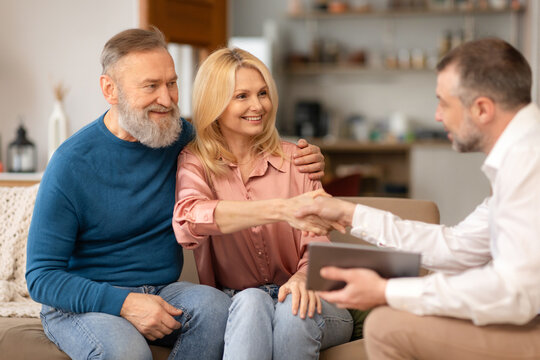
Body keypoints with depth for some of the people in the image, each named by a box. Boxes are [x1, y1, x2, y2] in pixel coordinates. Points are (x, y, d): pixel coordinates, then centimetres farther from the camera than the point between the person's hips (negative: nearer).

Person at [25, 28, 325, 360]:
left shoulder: (183, 137, 1)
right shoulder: (72, 164, -13)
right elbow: (42, 276, -11)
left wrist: (299, 162, -2)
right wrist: (124, 303, -25)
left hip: (162, 291, 5)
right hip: (84, 303, -5)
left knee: (214, 305, -28)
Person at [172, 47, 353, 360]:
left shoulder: (295, 159, 8)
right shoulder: (194, 163, 2)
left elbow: (317, 241, 0)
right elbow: (188, 218, -22)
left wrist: (304, 277, -25)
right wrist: (280, 209, -37)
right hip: (234, 309, -1)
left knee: (293, 308, -32)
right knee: (251, 301, -34)